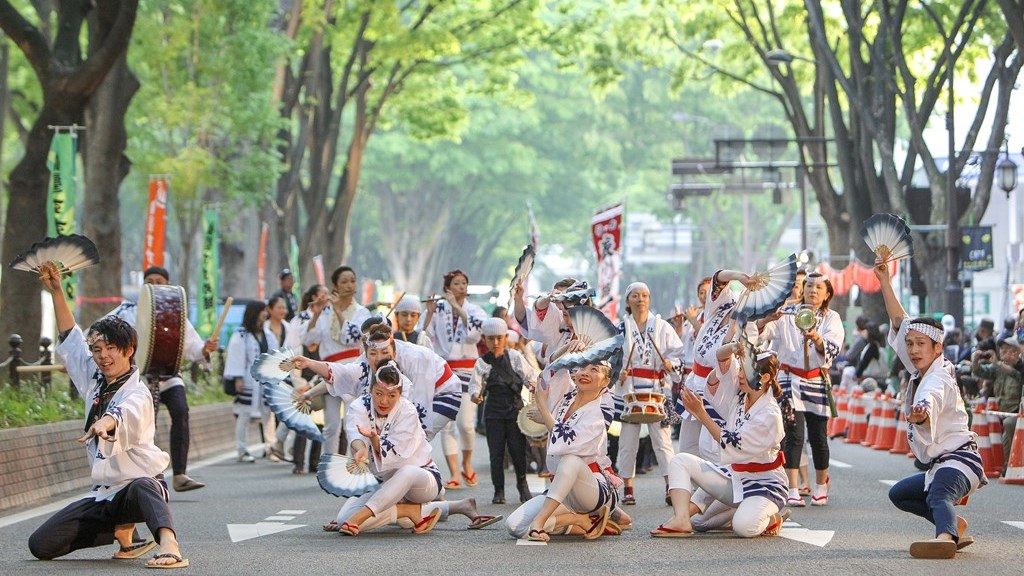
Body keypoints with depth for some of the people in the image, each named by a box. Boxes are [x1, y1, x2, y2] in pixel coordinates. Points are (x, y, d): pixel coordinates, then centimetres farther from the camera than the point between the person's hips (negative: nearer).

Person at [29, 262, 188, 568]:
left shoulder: (137, 393, -16)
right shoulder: (95, 380, 7)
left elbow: (128, 415, -42)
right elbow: (70, 339, 20)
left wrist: (106, 423, -65)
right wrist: (56, 290, 16)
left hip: (140, 482, -8)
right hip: (103, 494, 8)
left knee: (142, 487, -44)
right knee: (40, 545, -1)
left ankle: (170, 546, -67)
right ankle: (122, 530, 16)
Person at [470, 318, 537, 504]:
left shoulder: (514, 357, 3)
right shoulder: (482, 362, 2)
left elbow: (529, 374, 3)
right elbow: (475, 383, -5)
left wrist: (532, 383, -19)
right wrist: (476, 395, -26)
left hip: (515, 408, 0)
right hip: (494, 412, 0)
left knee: (517, 448, 1)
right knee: (496, 451, 1)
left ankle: (522, 483, 23)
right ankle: (499, 490, 9)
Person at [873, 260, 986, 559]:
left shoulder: (938, 380, -17)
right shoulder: (920, 371, 9)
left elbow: (931, 399, -44)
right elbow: (900, 321, 16)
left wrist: (920, 413, -68)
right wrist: (884, 281, 15)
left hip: (958, 460, -11)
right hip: (939, 465, 11)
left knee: (938, 496, -40)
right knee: (899, 494, 28)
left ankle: (946, 537, -70)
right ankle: (953, 524, 18)